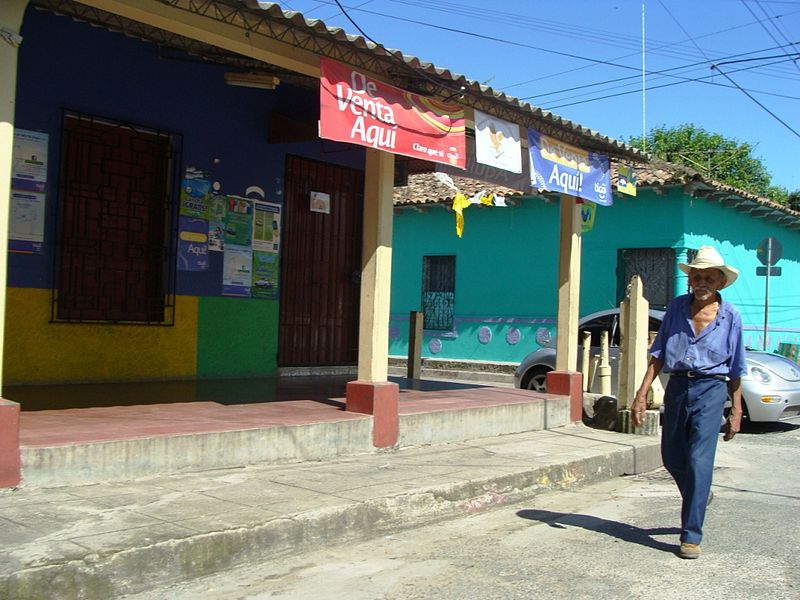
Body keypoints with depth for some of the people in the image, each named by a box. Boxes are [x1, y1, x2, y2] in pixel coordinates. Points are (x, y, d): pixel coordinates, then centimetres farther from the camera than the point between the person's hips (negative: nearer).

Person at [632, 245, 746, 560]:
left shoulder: (730, 316, 0)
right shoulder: (676, 308, 4)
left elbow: (735, 370, 5)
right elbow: (658, 354, 5)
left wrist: (736, 412, 4)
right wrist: (642, 392, -2)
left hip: (711, 389, -3)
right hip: (677, 386, 3)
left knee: (699, 460, -9)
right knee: (672, 457, 13)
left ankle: (691, 535, 0)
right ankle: (700, 496, 45)